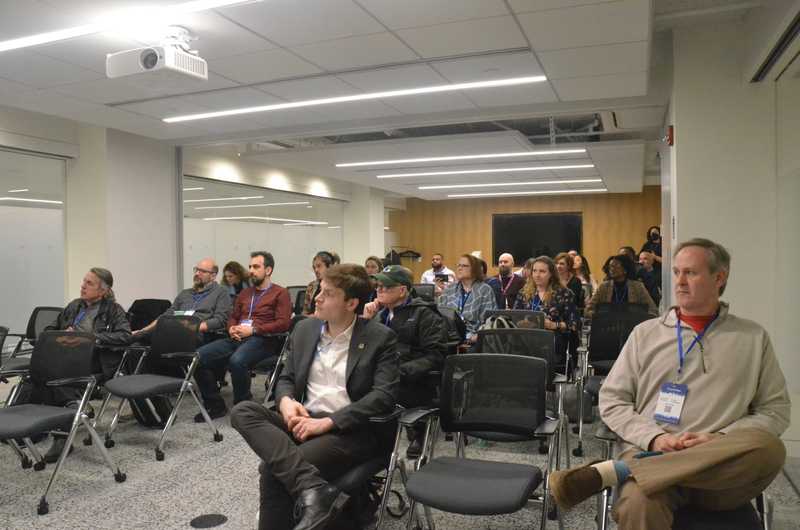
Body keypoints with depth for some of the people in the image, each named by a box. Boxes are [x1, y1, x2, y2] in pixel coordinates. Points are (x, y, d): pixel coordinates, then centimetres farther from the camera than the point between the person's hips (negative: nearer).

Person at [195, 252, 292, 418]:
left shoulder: (280, 293, 5)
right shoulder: (245, 293, 26)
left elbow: (283, 323, -7)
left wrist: (253, 330, -12)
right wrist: (231, 329, 4)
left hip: (262, 340, -6)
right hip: (237, 339, 7)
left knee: (237, 360, -37)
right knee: (199, 356, -16)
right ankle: (215, 405, -4)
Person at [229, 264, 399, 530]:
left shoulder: (380, 337, -5)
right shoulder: (304, 328, 11)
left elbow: (385, 396, -14)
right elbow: (286, 378, 16)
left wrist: (327, 422, -22)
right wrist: (286, 401, -9)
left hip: (351, 430, -7)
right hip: (305, 421, 7)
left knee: (273, 467, -30)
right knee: (242, 411, -24)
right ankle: (315, 488, -36)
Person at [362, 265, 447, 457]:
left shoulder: (424, 314, 2)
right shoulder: (381, 314, 19)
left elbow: (436, 355, -10)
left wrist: (401, 372, -20)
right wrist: (365, 320, 7)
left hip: (414, 384, -6)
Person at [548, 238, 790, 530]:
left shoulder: (753, 337, 15)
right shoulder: (645, 332, 14)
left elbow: (776, 408, 11)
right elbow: (611, 400, 11)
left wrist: (720, 440, -7)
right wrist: (654, 437, -8)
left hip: (723, 467, 4)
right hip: (650, 453, -3)